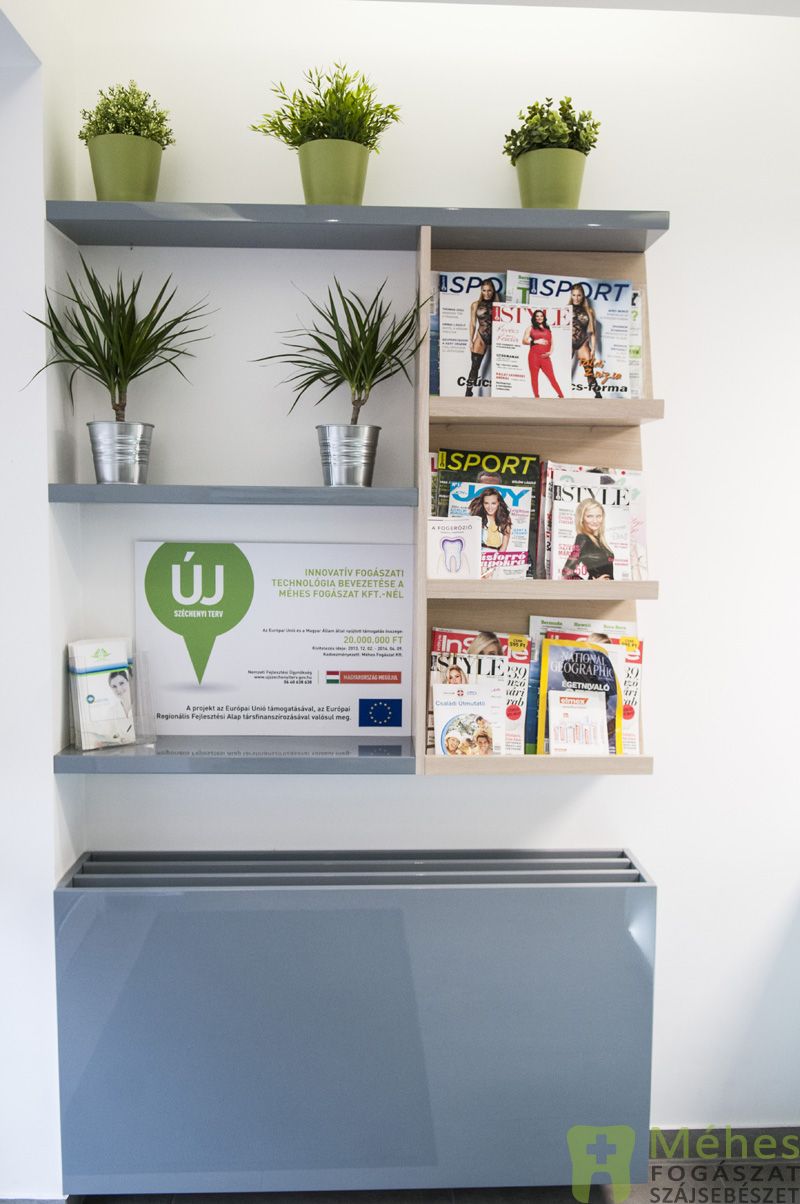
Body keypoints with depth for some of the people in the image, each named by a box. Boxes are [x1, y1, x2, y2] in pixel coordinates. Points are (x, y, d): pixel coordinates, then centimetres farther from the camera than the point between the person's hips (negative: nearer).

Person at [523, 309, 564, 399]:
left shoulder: (548, 329, 18)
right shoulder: (531, 328, 11)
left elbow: (551, 343, 17)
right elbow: (524, 340, 3)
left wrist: (550, 352, -2)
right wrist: (536, 341, -8)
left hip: (545, 357, 1)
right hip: (534, 356, -1)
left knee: (551, 376, -5)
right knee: (534, 377, -2)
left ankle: (561, 396, -5)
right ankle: (536, 396, 2)